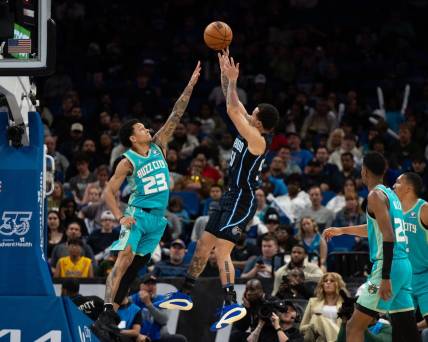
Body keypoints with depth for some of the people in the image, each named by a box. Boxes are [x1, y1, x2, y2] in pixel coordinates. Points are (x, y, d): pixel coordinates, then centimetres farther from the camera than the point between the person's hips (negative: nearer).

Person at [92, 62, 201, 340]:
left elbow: (176, 116, 4)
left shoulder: (158, 146, 7)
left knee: (134, 268, 6)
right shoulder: (128, 162, -7)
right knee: (124, 260, -20)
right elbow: (109, 191, -5)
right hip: (137, 215, -6)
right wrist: (120, 217, -17)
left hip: (158, 218, 6)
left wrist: (190, 86, -1)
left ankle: (111, 316, 9)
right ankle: (106, 315, -28)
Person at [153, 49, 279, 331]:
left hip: (242, 202, -10)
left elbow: (233, 109, -24)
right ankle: (185, 294, 22)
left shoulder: (258, 140, -19)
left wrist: (232, 80, -15)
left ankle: (232, 305, -23)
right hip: (232, 198, 10)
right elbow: (234, 105, 14)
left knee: (222, 250, -17)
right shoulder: (251, 132, 6)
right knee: (204, 244, 14)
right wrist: (225, 72, 10)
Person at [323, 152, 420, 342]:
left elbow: (389, 236, -19)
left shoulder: (376, 195, -9)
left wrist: (385, 277, -24)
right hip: (404, 265, 9)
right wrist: (342, 230, 48)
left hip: (389, 266, -9)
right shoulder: (391, 194, 19)